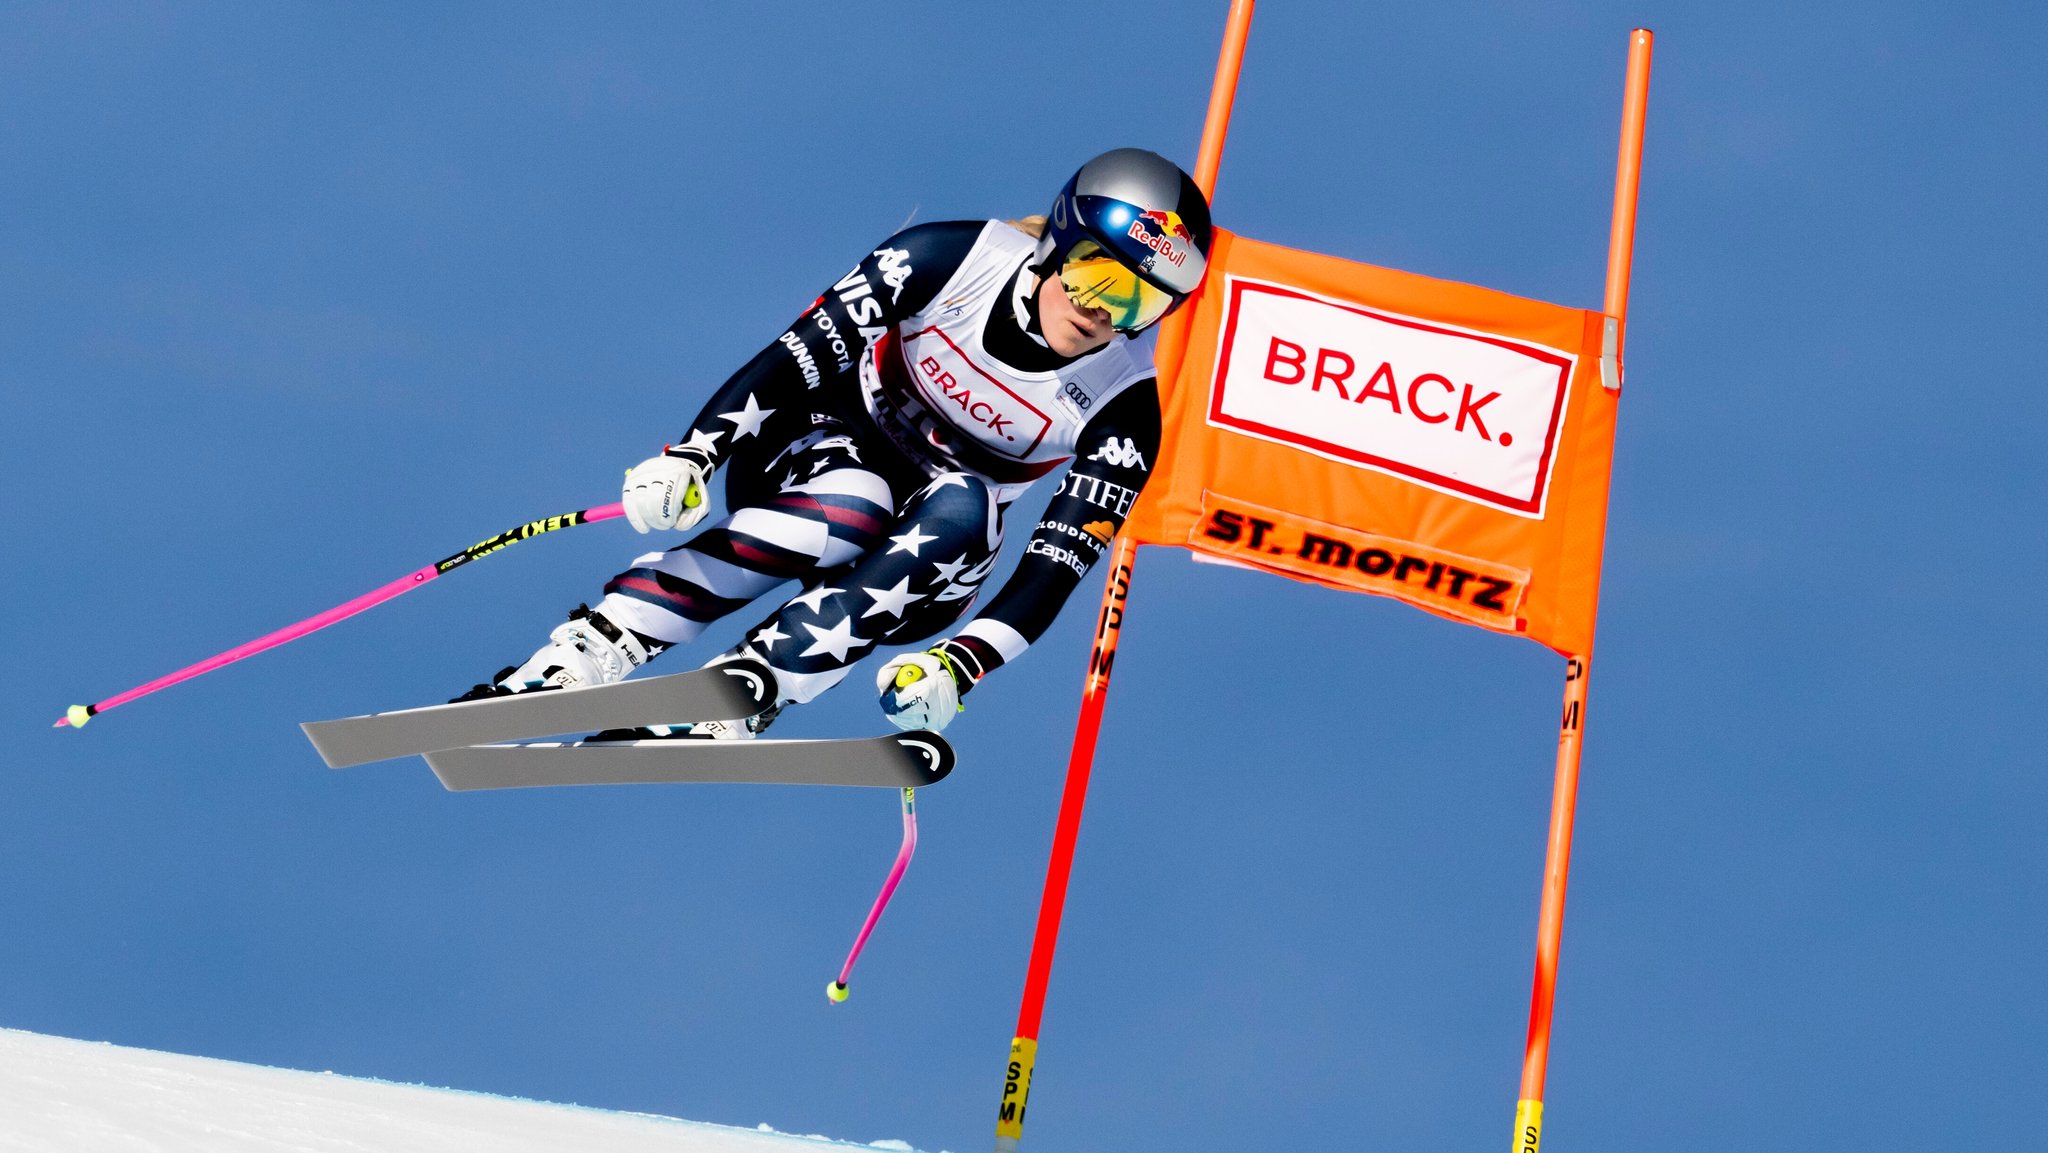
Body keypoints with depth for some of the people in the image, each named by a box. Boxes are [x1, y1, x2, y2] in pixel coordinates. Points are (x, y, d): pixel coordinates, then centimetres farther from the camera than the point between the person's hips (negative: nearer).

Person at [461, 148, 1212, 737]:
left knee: (963, 507, -34)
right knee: (847, 510, -36)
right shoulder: (955, 259, -19)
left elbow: (1056, 568, -22)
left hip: (929, 560, 1)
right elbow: (803, 353, -19)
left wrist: (961, 664, -37)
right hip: (829, 452, -1)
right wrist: (693, 455, -31)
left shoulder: (1122, 411, -18)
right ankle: (563, 668, -41)